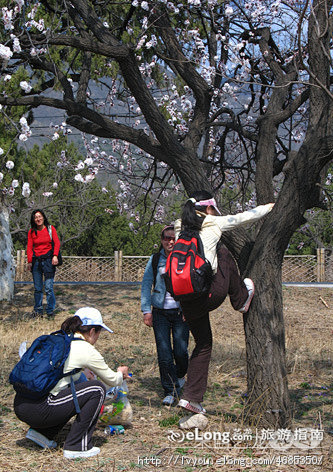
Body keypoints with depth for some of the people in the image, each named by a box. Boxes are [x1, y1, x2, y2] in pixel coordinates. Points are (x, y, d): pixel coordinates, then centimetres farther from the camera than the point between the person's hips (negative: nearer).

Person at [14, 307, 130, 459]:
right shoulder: (86, 350, -2)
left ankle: (41, 432, 19)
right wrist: (121, 374, 36)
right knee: (97, 390, 3)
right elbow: (112, 380, 11)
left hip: (19, 404, 8)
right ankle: (76, 446, 5)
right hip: (38, 409, -8)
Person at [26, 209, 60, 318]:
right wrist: (29, 261, -4)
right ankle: (38, 310, 14)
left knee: (48, 288, -7)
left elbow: (57, 243, -1)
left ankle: (50, 311, 2)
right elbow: (29, 247, 7)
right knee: (37, 288, 5)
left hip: (48, 259, -2)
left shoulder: (50, 228, 4)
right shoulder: (31, 231, 10)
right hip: (36, 260, 3)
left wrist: (55, 256, -15)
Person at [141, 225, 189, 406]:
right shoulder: (155, 260, 5)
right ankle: (170, 391, 10)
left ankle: (180, 377, 30)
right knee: (164, 353, -2)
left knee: (180, 351, -3)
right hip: (160, 312, 1)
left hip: (181, 311, -1)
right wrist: (146, 310, 0)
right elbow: (146, 285, 7)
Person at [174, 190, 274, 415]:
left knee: (203, 343, 20)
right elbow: (244, 217, 14)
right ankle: (241, 300, 30)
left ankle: (191, 397, 16)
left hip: (186, 301, 6)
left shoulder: (180, 229, 14)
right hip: (209, 294, -5)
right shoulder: (213, 223, -1)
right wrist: (269, 207, 32)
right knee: (223, 254, 19)